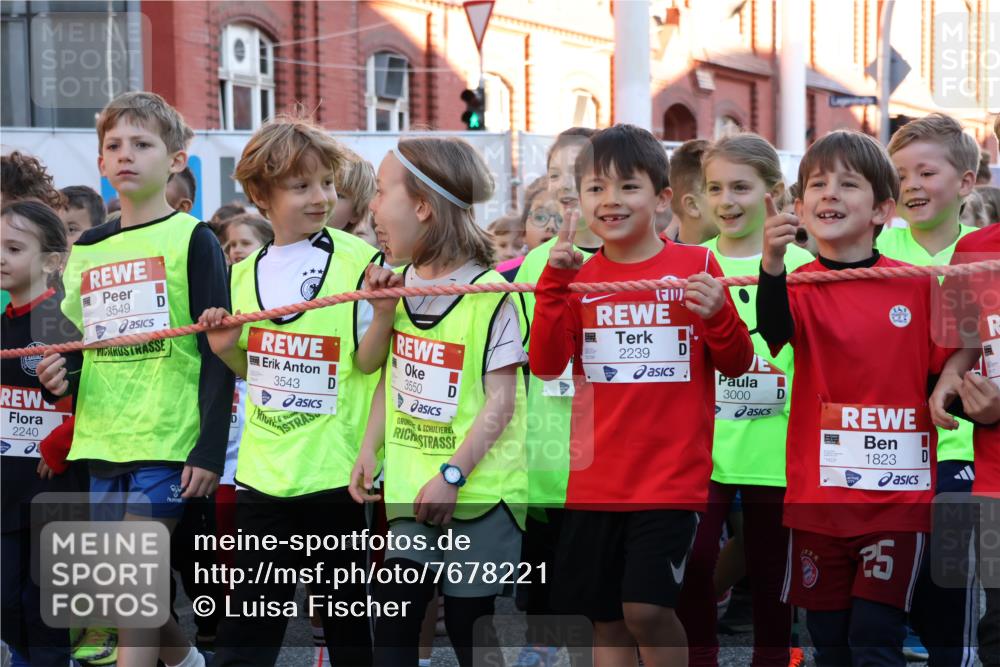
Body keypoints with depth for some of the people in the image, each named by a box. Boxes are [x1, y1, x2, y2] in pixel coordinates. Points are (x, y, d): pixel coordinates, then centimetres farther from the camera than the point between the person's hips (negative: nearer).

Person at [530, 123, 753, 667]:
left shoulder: (695, 266, -2)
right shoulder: (579, 278, 6)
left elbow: (737, 364, 2)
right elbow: (546, 365, -4)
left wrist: (718, 314, -18)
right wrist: (554, 282, -13)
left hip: (672, 475, -4)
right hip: (595, 481, 4)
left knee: (647, 609, -15)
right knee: (605, 619, 11)